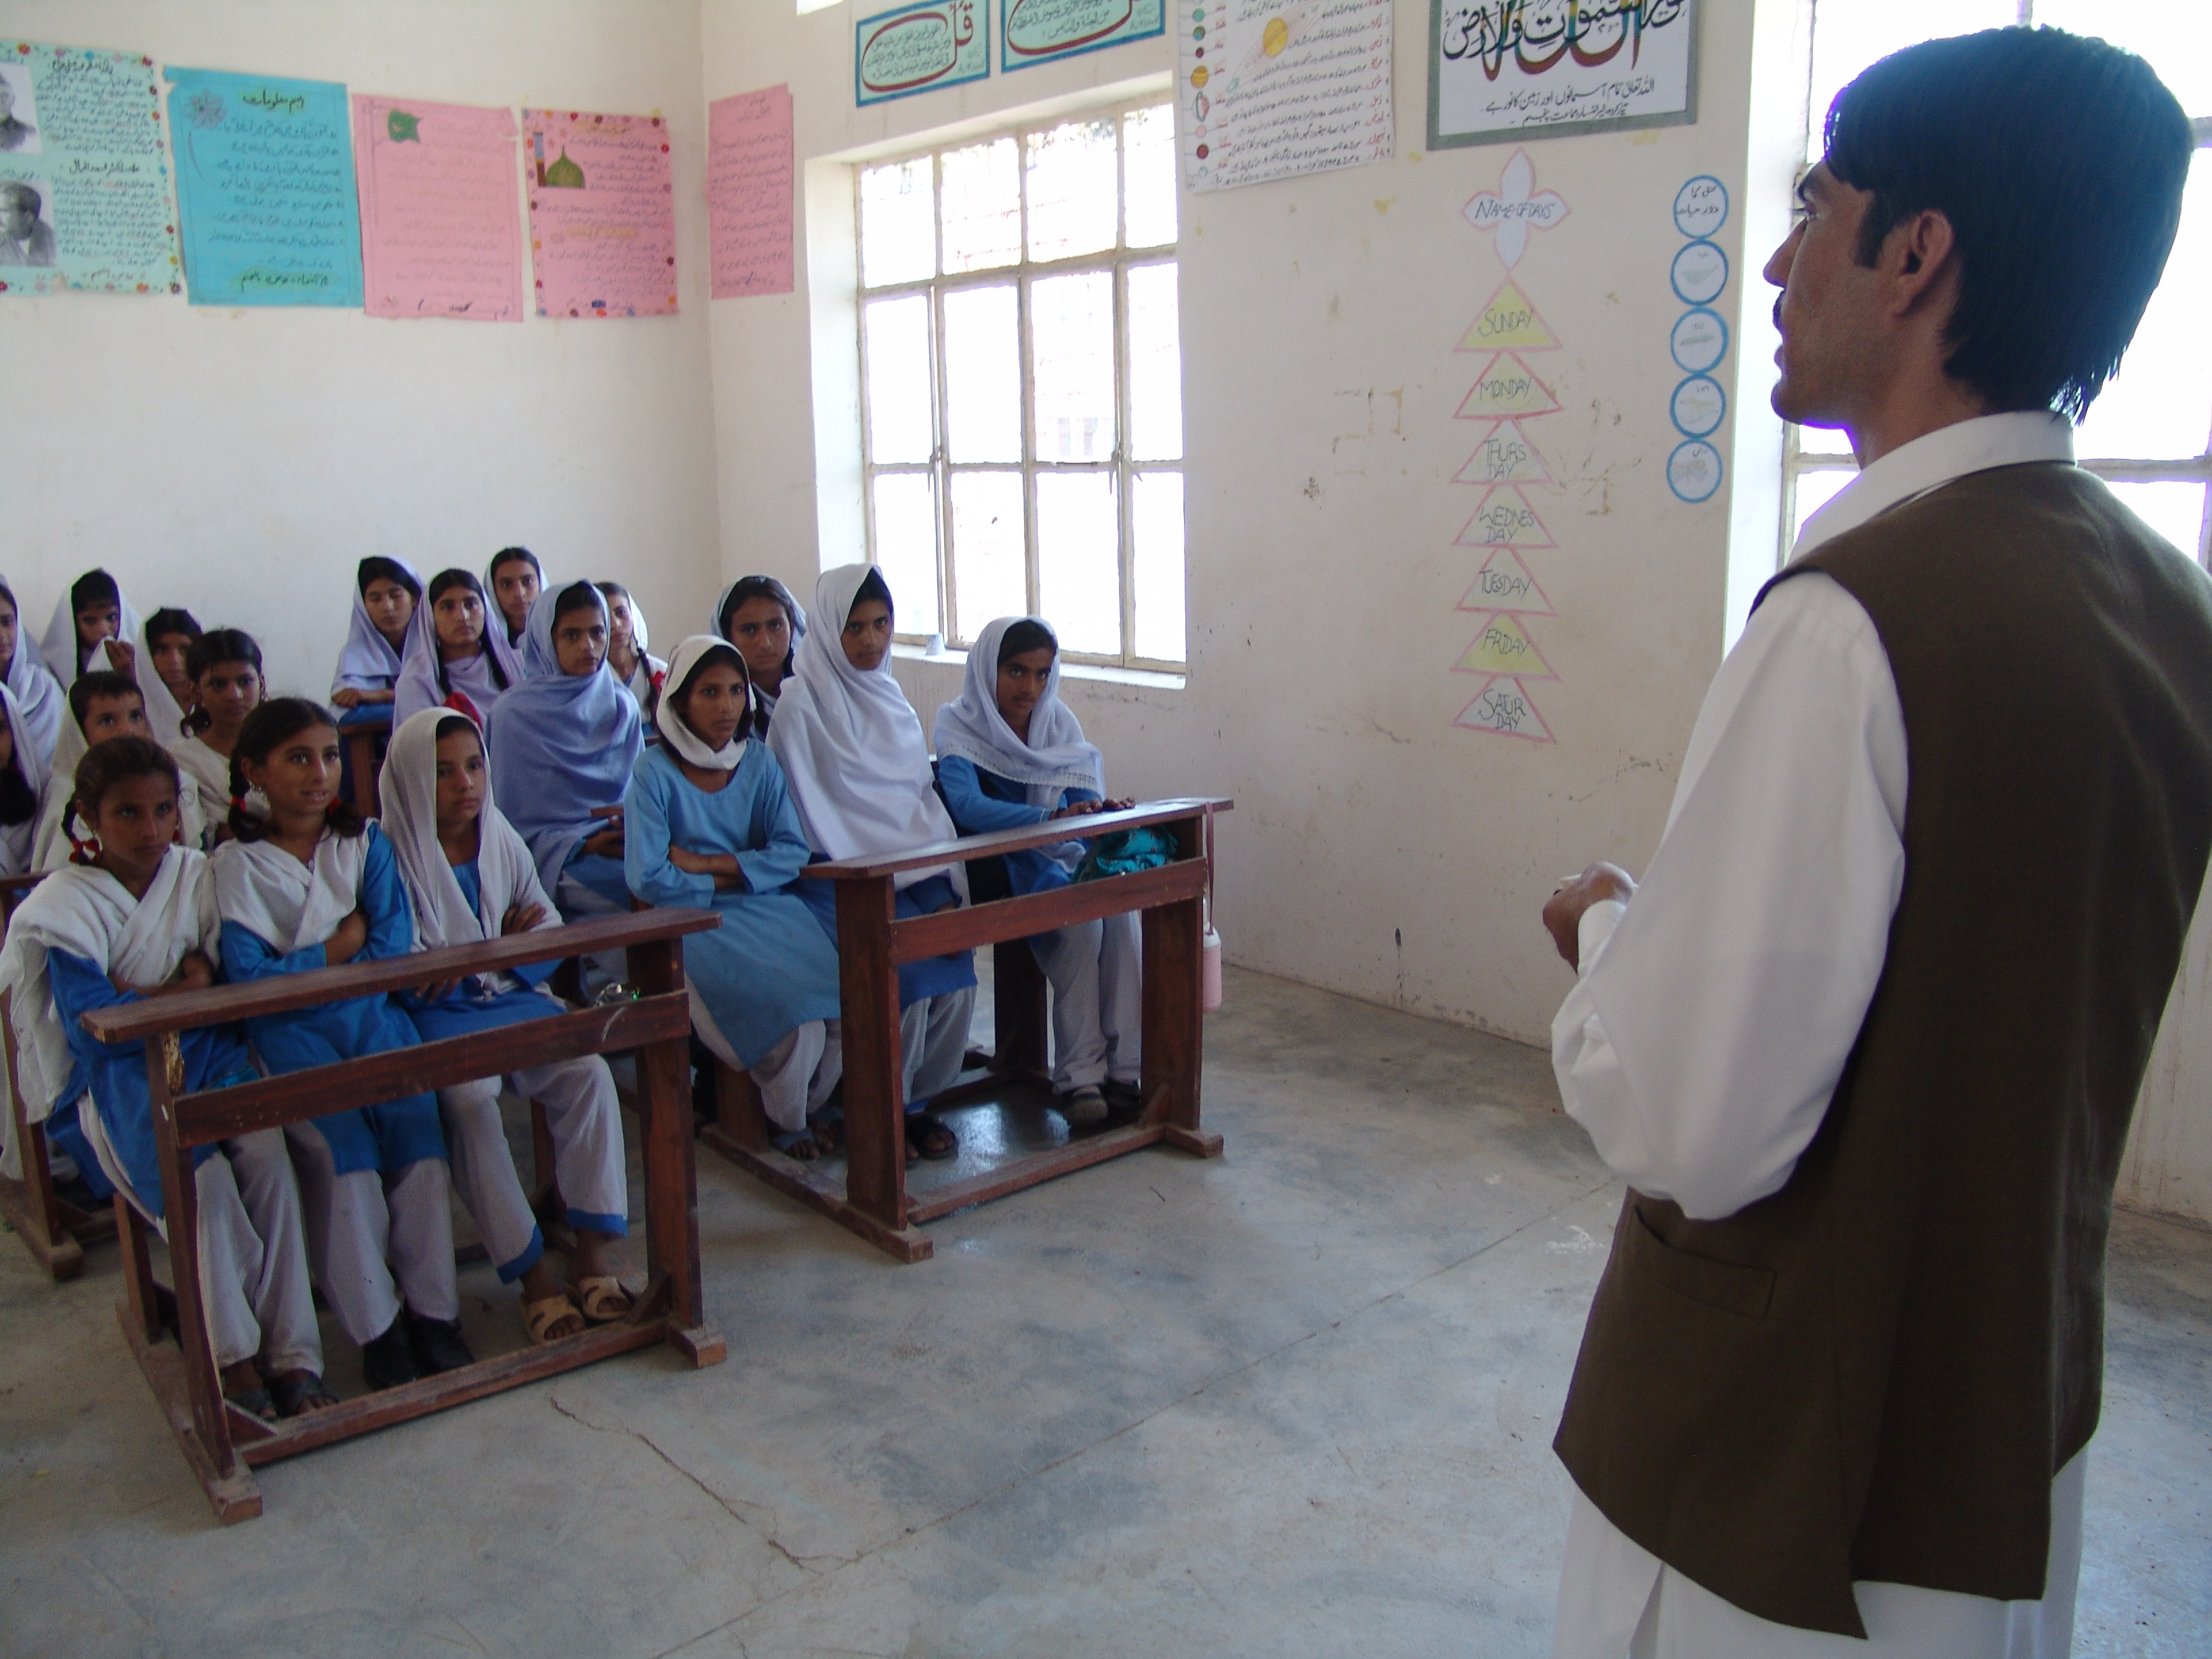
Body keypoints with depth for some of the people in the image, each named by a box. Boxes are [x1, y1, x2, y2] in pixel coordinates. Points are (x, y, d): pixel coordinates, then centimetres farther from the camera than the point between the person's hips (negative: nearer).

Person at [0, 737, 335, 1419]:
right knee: (199, 1174, -30)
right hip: (119, 1072, -2)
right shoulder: (62, 905, -1)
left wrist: (143, 996, -10)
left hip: (208, 1050, 2)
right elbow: (91, 1023, -10)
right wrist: (186, 989, -9)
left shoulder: (198, 874, 8)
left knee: (266, 1150, -27)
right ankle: (233, 1356, -16)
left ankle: (292, 1353, -23)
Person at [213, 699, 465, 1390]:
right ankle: (375, 1325, -13)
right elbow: (246, 978, -7)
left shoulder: (365, 843, 10)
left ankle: (433, 1309, -12)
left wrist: (302, 969, -9)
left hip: (372, 1015, 2)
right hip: (288, 1033, -2)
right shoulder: (235, 865, 2)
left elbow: (395, 946, -1)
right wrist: (342, 946, -5)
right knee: (341, 1151, -24)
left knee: (416, 1134, -21)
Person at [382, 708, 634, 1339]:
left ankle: (593, 1252, -15)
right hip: (439, 1016, -4)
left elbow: (549, 927, 10)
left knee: (588, 1072, -21)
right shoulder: (392, 855, -6)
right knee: (469, 1099, -32)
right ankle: (533, 1274, -21)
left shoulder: (501, 838, 9)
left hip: (513, 998, 4)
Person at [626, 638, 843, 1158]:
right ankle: (786, 1119, 6)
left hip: (766, 907, 4)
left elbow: (791, 854, -3)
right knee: (788, 1002, -25)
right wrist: (732, 877, -4)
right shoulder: (655, 772, -7)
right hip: (694, 921, -4)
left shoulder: (759, 762, 6)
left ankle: (815, 1102, 9)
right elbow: (648, 879, -13)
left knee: (836, 991, -21)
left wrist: (704, 863, -12)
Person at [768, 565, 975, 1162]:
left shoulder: (891, 698, 16)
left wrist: (947, 885, 0)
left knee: (957, 970, -18)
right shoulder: (802, 700, -4)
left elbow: (925, 798, 14)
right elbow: (807, 811, -7)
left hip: (915, 872, 5)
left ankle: (919, 1100, 4)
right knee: (909, 970, -26)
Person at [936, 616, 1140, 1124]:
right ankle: (1079, 1077, -24)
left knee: (1120, 904, -27)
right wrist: (1052, 817, -39)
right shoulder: (959, 725, -8)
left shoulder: (1058, 721, 7)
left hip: (1062, 855, 4)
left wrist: (1105, 813, -25)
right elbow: (966, 806, -26)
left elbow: (1083, 797, 1)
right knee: (1080, 920, -31)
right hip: (997, 868, -4)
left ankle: (1122, 1067, -23)